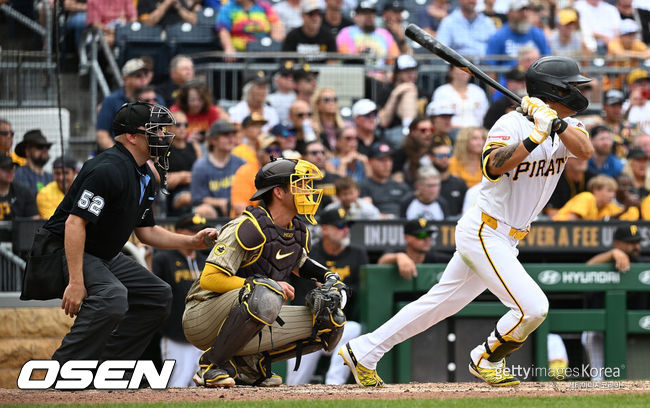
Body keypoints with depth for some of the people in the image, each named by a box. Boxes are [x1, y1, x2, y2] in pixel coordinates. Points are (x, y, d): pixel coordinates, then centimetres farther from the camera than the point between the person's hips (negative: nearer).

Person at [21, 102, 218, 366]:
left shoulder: (145, 178, 10)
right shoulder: (108, 169, -22)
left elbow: (146, 232, 19)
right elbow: (75, 223, -28)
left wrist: (193, 242, 5)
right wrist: (75, 282, -32)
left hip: (104, 256, 11)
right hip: (61, 250, -11)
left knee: (159, 296, 9)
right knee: (112, 295, -34)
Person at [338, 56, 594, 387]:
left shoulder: (567, 126, 5)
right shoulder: (512, 123, -18)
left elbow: (585, 150, -14)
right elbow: (493, 167, -33)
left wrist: (555, 121, -28)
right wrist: (537, 135, -40)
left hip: (507, 240, 8)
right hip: (484, 233, -8)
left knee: (441, 303, 14)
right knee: (532, 307, -16)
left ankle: (363, 352, 21)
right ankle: (486, 361, 10)